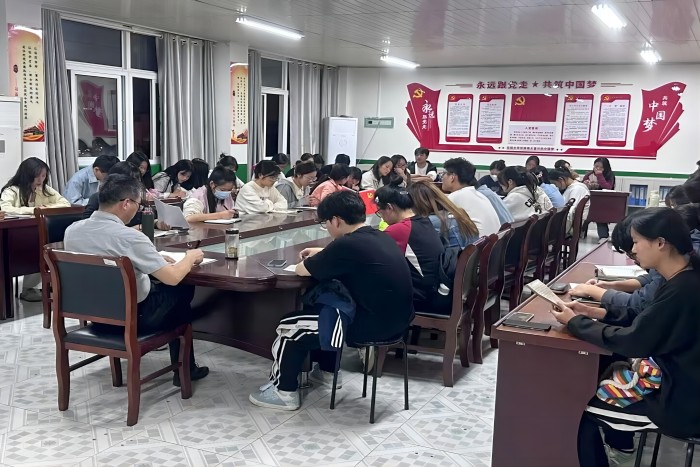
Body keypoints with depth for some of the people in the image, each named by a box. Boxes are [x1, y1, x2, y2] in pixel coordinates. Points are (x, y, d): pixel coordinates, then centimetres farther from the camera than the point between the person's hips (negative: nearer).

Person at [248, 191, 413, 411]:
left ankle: (284, 392, 18)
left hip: (375, 324, -9)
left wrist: (316, 260, 15)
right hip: (396, 318, 9)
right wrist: (323, 254, 26)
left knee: (290, 326, 4)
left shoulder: (347, 244, -19)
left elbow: (301, 270, -6)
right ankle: (328, 371, 41)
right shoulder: (379, 237, 7)